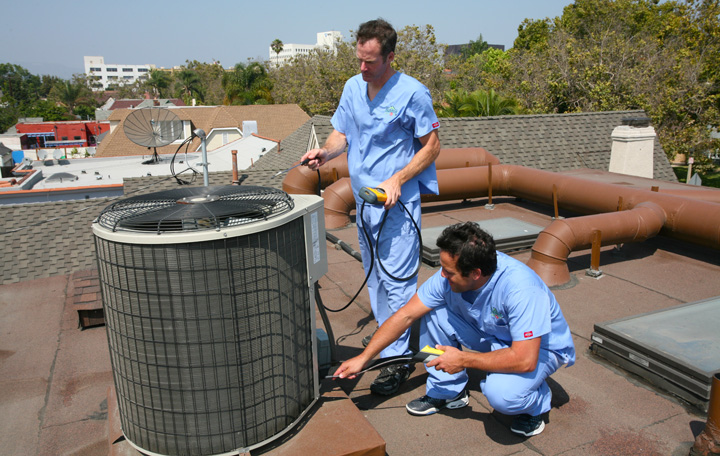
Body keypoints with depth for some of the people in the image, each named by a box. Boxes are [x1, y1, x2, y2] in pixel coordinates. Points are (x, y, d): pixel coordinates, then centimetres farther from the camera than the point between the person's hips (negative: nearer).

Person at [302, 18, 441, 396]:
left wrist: (397, 180, -19)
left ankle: (398, 359, 6)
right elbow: (342, 133, 15)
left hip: (398, 203, -7)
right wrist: (325, 152, -8)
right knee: (375, 278, 17)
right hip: (363, 199, 7)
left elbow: (431, 146, -7)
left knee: (396, 280, -6)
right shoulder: (352, 87, 8)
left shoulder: (412, 93, -11)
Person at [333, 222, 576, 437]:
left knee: (501, 392, -35)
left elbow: (525, 359, -38)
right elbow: (405, 315, -13)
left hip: (538, 348, -5)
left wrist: (463, 360, -29)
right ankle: (448, 391, 4)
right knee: (433, 311, -14)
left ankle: (537, 403, 2)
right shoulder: (449, 276, -19)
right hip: (492, 337, 6)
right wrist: (363, 358, -13)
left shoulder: (521, 289, -37)